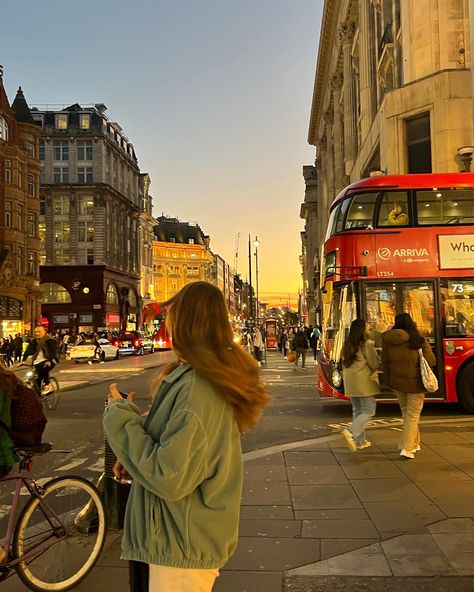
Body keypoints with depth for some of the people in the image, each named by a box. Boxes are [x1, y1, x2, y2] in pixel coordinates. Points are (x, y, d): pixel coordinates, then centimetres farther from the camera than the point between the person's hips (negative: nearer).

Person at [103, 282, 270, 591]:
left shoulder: (198, 388, -27)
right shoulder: (216, 376, 4)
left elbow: (169, 479, -27)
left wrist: (121, 417, -19)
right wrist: (136, 460, 2)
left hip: (184, 546, -9)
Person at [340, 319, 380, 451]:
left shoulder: (347, 345, 10)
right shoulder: (366, 344, -12)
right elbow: (375, 364, -9)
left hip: (350, 382, 7)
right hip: (364, 381, -7)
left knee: (357, 410, 15)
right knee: (369, 410, -1)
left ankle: (360, 441, 18)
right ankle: (351, 432, -20)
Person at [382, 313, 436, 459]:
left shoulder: (388, 340, -6)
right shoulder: (418, 341, -16)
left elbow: (385, 362, 1)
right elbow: (431, 361, -11)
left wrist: (388, 380, 13)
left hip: (396, 382, 4)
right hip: (414, 383, -4)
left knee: (406, 413, 21)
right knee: (413, 415, 6)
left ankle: (414, 443, 33)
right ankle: (406, 448, -2)